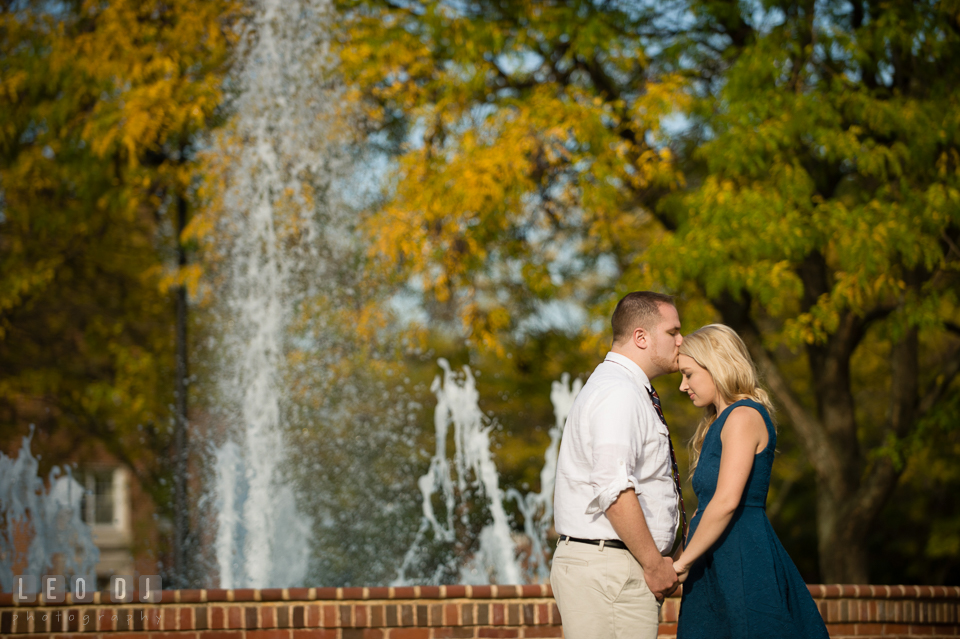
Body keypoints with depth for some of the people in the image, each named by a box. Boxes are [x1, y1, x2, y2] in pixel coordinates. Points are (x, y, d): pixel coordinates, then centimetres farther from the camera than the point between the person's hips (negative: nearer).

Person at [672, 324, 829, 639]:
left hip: (741, 560, -9)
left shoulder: (744, 416, -11)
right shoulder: (720, 421, 20)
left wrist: (683, 562, -16)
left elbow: (727, 501, -21)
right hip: (717, 564, 9)